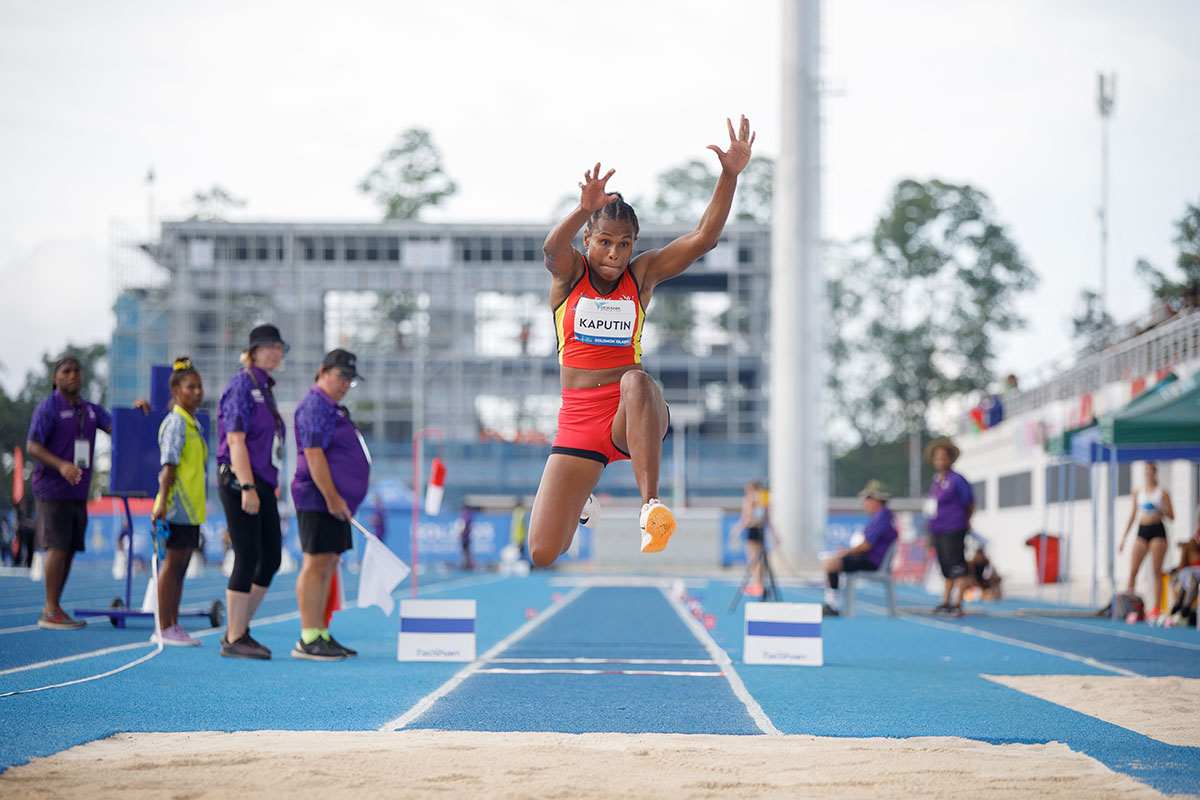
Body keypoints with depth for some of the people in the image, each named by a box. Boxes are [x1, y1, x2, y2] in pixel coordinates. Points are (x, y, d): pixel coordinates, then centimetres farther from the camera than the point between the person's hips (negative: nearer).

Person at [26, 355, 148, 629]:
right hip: (52, 490, -7)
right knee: (58, 547, -12)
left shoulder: (90, 409, 16)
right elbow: (32, 446, -12)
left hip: (78, 492, 7)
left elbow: (115, 427, 5)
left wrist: (136, 410, -14)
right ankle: (51, 612, -10)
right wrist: (61, 465, -27)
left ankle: (53, 610, 11)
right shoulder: (48, 408, -6)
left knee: (70, 549, 6)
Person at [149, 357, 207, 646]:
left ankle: (173, 626, 14)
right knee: (172, 562, -7)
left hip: (191, 507, 9)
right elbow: (169, 465, -18)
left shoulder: (193, 423, 17)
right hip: (177, 504, -9)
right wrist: (163, 501, -24)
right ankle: (163, 628, -4)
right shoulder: (176, 422, -11)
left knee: (181, 566, 10)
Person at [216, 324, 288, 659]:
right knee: (247, 559, -8)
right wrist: (247, 488, -22)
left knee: (271, 559, 9)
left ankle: (239, 630, 17)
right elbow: (235, 440, -17)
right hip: (239, 481, -9)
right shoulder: (242, 385, -10)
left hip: (261, 484, 9)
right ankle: (233, 640, -1)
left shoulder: (264, 387, 18)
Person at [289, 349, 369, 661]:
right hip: (319, 499, -10)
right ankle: (308, 640, -12)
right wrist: (331, 497, -23)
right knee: (316, 565, -11)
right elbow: (313, 454, -19)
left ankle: (321, 635, 13)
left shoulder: (334, 408, 21)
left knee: (328, 567, 10)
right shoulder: (315, 406, -11)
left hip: (336, 502, 10)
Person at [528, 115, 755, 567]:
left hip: (630, 419, -1)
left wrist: (730, 176, -16)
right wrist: (584, 209, -43)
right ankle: (581, 503, 32)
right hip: (576, 422, 1)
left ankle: (651, 506, -37)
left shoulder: (642, 275, 7)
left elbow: (704, 238, -4)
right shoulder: (569, 273, 2)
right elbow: (551, 248, -23)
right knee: (542, 555, -6)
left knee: (636, 380, -39)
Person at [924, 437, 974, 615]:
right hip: (937, 530, 8)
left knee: (957, 567, -9)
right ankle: (945, 602, 22)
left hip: (953, 530, -8)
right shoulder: (936, 479, 11)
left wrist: (964, 522, 11)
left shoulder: (956, 479, -10)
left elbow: (970, 503, -2)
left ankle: (958, 604, -10)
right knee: (946, 567, 15)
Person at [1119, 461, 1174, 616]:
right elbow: (1133, 516, 19)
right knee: (1133, 570, -6)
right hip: (1142, 531, 3)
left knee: (1157, 571, -6)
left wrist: (1160, 510, -17)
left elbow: (1171, 516, 3)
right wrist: (1123, 538, 15)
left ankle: (1155, 607, -4)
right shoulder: (1138, 493, 14)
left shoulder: (1162, 493, 4)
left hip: (1157, 531, -3)